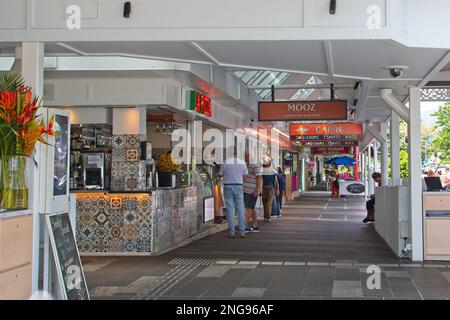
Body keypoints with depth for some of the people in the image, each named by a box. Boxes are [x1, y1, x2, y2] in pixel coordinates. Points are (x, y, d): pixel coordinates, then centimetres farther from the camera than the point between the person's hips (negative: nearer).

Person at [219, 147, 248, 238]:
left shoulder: (225, 162, -8)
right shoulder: (242, 162, -1)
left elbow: (220, 174, 0)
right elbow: (245, 175, 7)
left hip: (228, 186, -2)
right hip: (238, 186, 2)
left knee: (230, 210, 1)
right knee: (240, 209, 5)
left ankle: (231, 232, 0)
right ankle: (242, 232, 3)